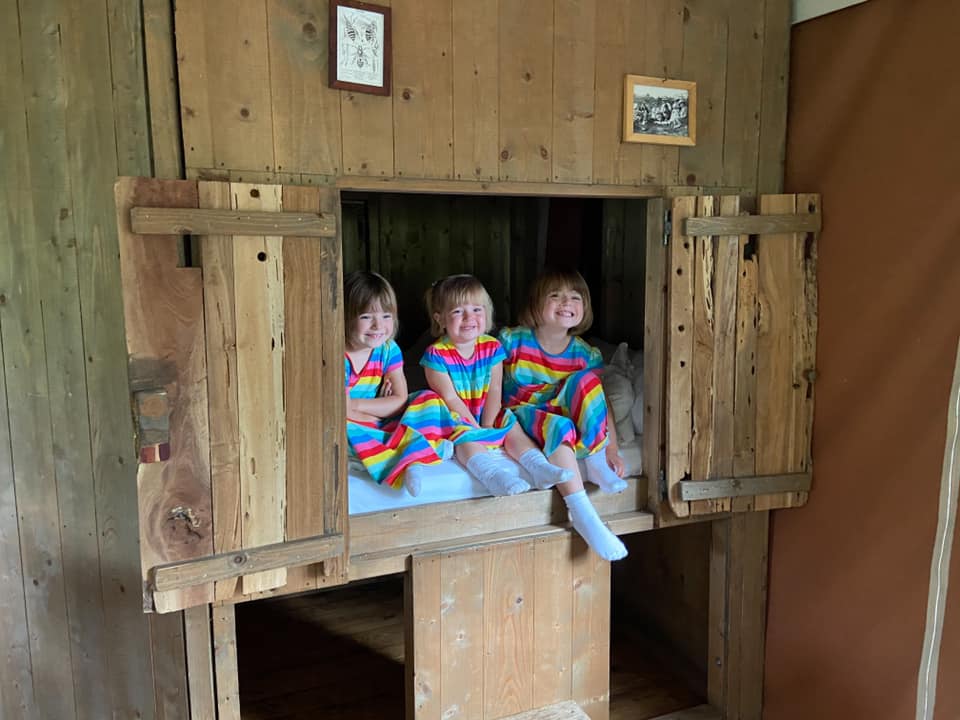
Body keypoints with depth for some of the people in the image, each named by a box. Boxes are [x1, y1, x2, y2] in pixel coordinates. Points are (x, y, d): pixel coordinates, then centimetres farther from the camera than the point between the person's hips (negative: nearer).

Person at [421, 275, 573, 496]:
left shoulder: (492, 347, -3)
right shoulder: (437, 354, -16)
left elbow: (494, 391, -8)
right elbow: (450, 399, -18)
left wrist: (488, 426, -19)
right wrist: (477, 428, -22)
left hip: (486, 416, 5)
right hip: (455, 419, -5)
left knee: (512, 425, -18)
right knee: (465, 436, -34)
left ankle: (539, 466, -28)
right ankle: (492, 474, -53)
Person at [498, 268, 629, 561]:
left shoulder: (586, 355, -3)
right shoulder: (511, 340, -8)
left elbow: (602, 406, -6)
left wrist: (611, 449, -17)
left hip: (562, 415, 3)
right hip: (520, 416, -3)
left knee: (585, 379, -24)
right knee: (560, 426, -36)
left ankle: (595, 461, -20)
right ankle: (582, 513, -36)